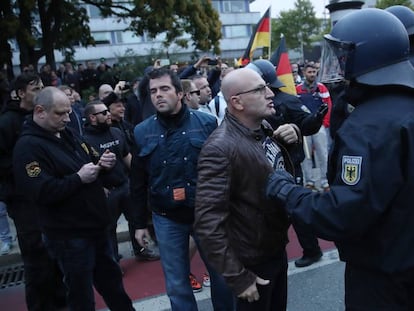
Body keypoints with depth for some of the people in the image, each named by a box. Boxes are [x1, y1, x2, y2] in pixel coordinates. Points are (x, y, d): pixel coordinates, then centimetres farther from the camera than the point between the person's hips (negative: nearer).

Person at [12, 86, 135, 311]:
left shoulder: (67, 134, 9)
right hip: (69, 235, -8)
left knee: (111, 279, 22)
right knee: (81, 293, 10)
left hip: (96, 225, 8)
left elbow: (90, 163, 19)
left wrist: (103, 164, -4)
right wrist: (79, 178, -23)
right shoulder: (28, 147, -16)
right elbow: (41, 192, -28)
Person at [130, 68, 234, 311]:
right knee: (177, 285, 14)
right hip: (166, 219, 1)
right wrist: (141, 223, 9)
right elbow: (138, 182, 5)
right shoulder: (142, 132, -2)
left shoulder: (207, 123, -8)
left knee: (221, 275, 14)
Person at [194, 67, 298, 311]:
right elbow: (208, 223, -29)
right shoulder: (221, 148, -27)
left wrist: (294, 139, -4)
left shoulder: (264, 127, -1)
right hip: (254, 261, -8)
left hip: (277, 248, 8)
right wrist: (238, 278, -24)